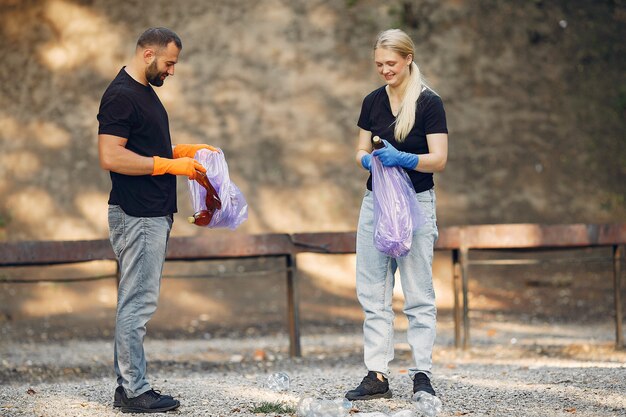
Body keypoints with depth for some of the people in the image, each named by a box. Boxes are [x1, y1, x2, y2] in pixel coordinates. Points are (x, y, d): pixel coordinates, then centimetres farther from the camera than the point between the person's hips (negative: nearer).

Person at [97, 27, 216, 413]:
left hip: (154, 214, 10)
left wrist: (183, 150, 12)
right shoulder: (121, 96, -15)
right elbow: (111, 157, -22)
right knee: (138, 303, -6)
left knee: (137, 302, 11)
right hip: (137, 217, -10)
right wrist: (170, 165, -18)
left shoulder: (144, 91, 17)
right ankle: (134, 392, -1)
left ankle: (129, 387, 16)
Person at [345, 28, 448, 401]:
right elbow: (361, 153, 11)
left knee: (418, 294, -1)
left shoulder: (429, 103, -8)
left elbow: (439, 160, -12)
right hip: (376, 202, 5)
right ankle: (377, 376, 6)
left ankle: (422, 375, 4)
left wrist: (402, 158, -27)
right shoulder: (373, 102, 8)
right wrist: (369, 159, -12)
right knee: (373, 294, 3)